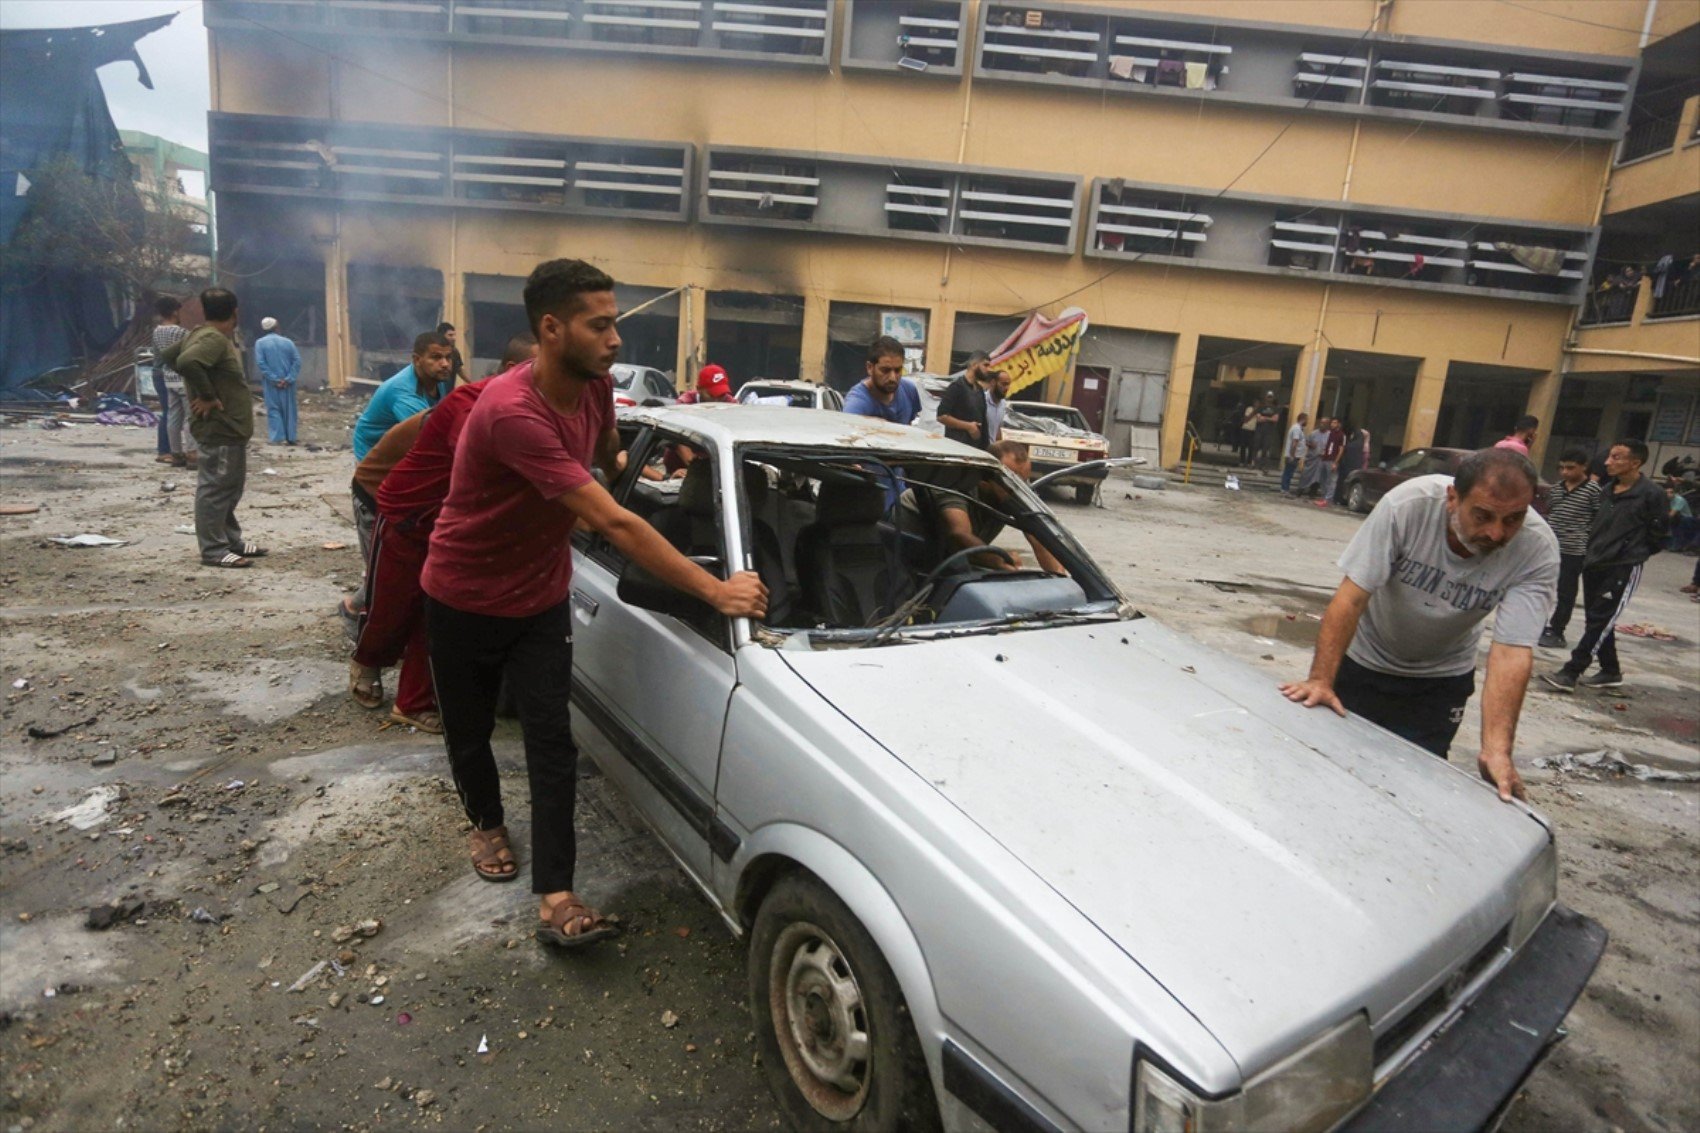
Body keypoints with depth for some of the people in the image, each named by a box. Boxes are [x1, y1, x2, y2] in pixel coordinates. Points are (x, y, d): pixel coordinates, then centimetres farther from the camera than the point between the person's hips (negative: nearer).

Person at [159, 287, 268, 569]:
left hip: (230, 428, 10)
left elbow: (169, 355, 25)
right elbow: (187, 362, -34)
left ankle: (232, 540, 27)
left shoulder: (202, 335, 13)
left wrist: (202, 385, 18)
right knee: (215, 489, -5)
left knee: (231, 488, 17)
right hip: (219, 429, -10)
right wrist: (207, 395, -23)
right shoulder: (214, 338, -17)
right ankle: (214, 550, 0)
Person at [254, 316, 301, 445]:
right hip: (287, 383, 2)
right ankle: (290, 437, 12)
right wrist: (289, 379, -9)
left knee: (274, 408, 4)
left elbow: (260, 363, -11)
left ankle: (278, 437, -3)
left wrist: (274, 379, -10)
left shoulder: (260, 343, -1)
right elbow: (297, 361, -5)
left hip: (271, 383, -2)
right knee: (289, 408, 9)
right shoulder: (287, 342, 4)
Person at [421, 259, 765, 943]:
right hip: (463, 601, -4)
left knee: (552, 742, -4)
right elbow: (613, 525, -39)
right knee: (469, 731, 17)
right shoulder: (512, 412, -35)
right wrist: (714, 591, -38)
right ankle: (487, 824, 46)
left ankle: (555, 897, 1)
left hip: (542, 598, 5)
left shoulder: (595, 385, -11)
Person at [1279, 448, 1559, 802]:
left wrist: (1497, 749, -38)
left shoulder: (1539, 550, -24)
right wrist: (1321, 680, -32)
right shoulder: (1409, 504, -30)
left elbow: (1512, 653, -29)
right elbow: (1351, 598, -27)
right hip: (1362, 660, -1)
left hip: (1440, 679, 1)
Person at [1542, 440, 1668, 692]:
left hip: (1623, 568, -7)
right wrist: (1592, 552, 11)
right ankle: (1610, 672, 25)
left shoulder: (1651, 494, -10)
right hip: (1594, 565, 7)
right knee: (1596, 621, 12)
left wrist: (1634, 553, 5)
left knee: (1600, 622, -6)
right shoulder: (1608, 492, 10)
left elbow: (1658, 534, -6)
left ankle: (1571, 673, -8)